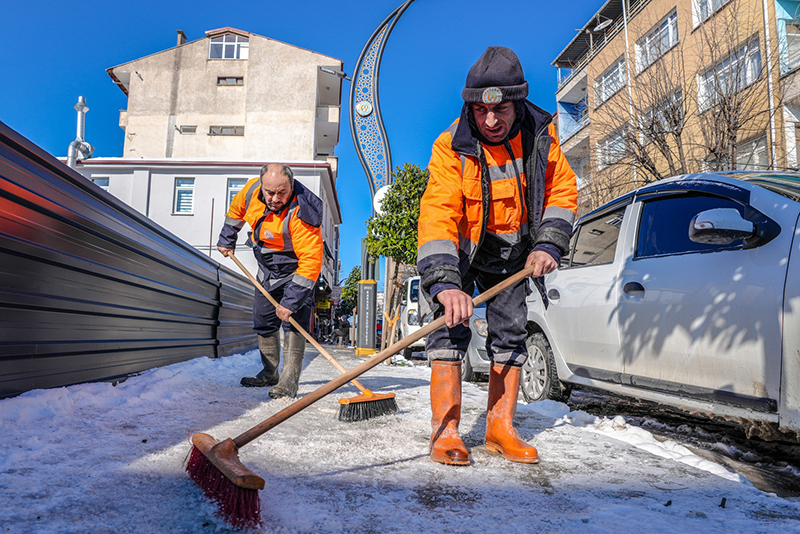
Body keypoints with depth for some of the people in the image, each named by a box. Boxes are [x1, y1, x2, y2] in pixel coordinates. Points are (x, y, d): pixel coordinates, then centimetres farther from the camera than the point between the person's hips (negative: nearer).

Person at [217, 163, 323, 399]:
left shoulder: (300, 215, -36)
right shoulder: (252, 188, -16)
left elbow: (310, 261, -39)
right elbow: (237, 209, 9)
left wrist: (291, 300, -39)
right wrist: (227, 239, 14)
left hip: (296, 270, -7)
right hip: (267, 270, 7)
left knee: (293, 322, -17)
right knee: (263, 321, 14)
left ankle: (288, 382, -12)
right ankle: (269, 374, 31)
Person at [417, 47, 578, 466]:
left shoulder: (540, 135, -13)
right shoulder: (450, 147, -25)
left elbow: (562, 190, -1)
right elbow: (437, 214, -35)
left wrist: (548, 243, -15)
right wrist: (444, 282, -46)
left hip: (514, 250, 4)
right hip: (461, 247, -3)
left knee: (511, 332, 1)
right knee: (450, 325, -15)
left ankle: (500, 428, 10)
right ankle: (445, 431, -9)